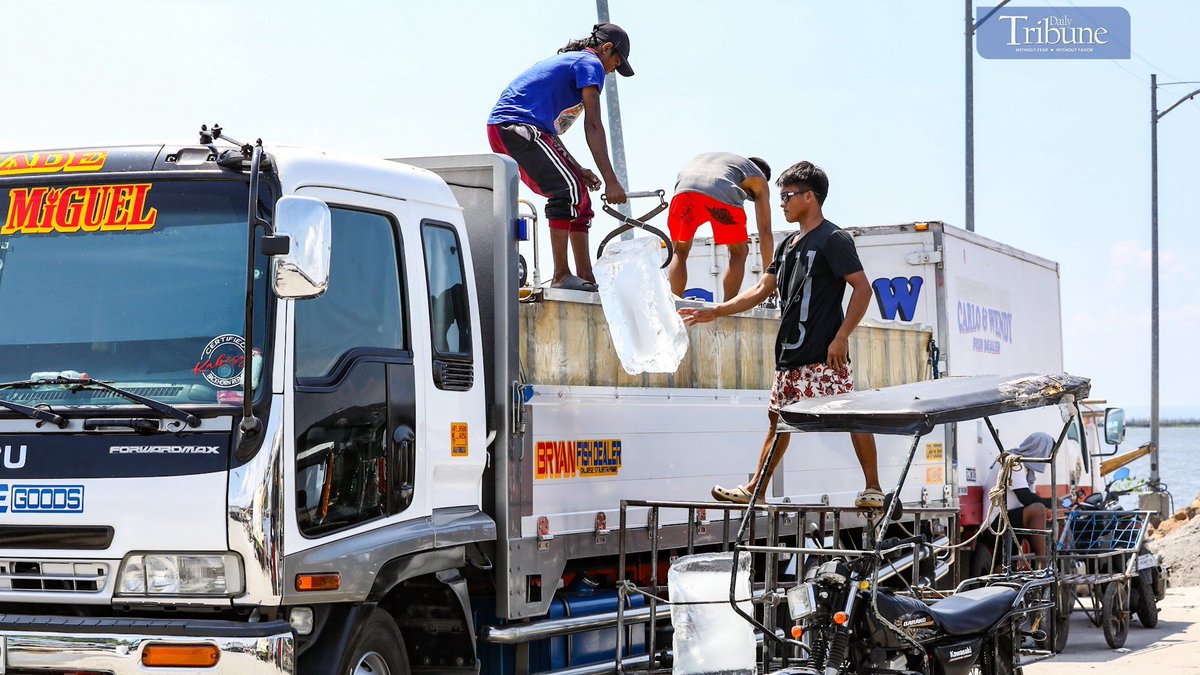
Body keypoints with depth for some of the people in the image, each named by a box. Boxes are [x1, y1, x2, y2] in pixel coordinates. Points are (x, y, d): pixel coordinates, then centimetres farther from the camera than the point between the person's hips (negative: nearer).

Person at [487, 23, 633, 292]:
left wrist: (577, 169, 21)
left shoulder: (564, 61, 30)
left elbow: (548, 130, 30)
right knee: (568, 187, -21)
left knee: (578, 193, 13)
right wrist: (611, 181, -14)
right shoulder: (590, 63, 0)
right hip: (518, 127, -10)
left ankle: (587, 279, 11)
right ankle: (561, 276, -24)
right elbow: (593, 126, -10)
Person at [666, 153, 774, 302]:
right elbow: (765, 230, 27)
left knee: (680, 252, 22)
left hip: (684, 189, 3)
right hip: (723, 194, -3)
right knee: (739, 252, 18)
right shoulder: (759, 179, 34)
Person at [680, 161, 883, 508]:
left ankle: (873, 489, -6)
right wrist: (714, 312, 15)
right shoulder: (789, 244, 19)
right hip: (790, 355, 9)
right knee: (779, 418, 12)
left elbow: (863, 288, -11)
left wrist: (841, 337, -18)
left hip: (824, 355, -9)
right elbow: (761, 290, 22)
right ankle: (754, 489, 17)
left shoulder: (833, 239, -6)